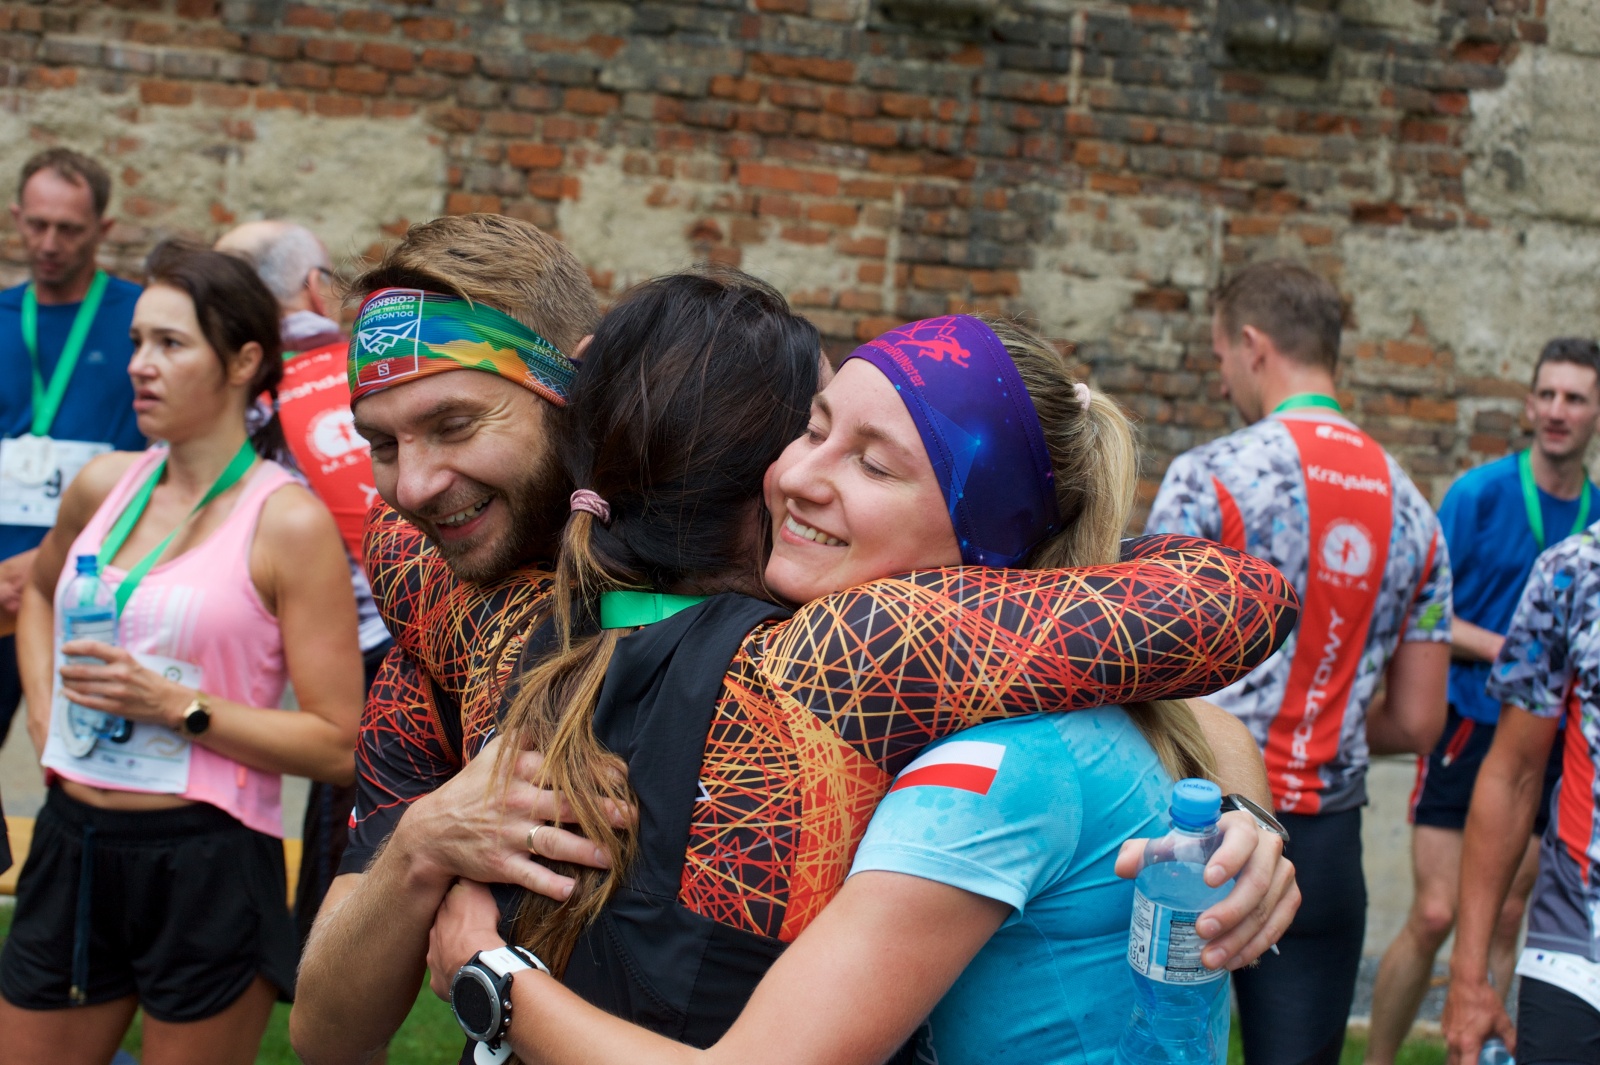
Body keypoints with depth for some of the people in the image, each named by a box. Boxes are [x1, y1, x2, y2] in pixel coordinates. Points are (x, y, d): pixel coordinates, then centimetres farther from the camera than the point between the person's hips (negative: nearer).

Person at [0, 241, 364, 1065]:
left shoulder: (288, 522, -11)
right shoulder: (104, 485, 5)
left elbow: (336, 745, -14)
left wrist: (178, 706, -19)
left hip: (206, 864, -5)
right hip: (72, 844, 6)